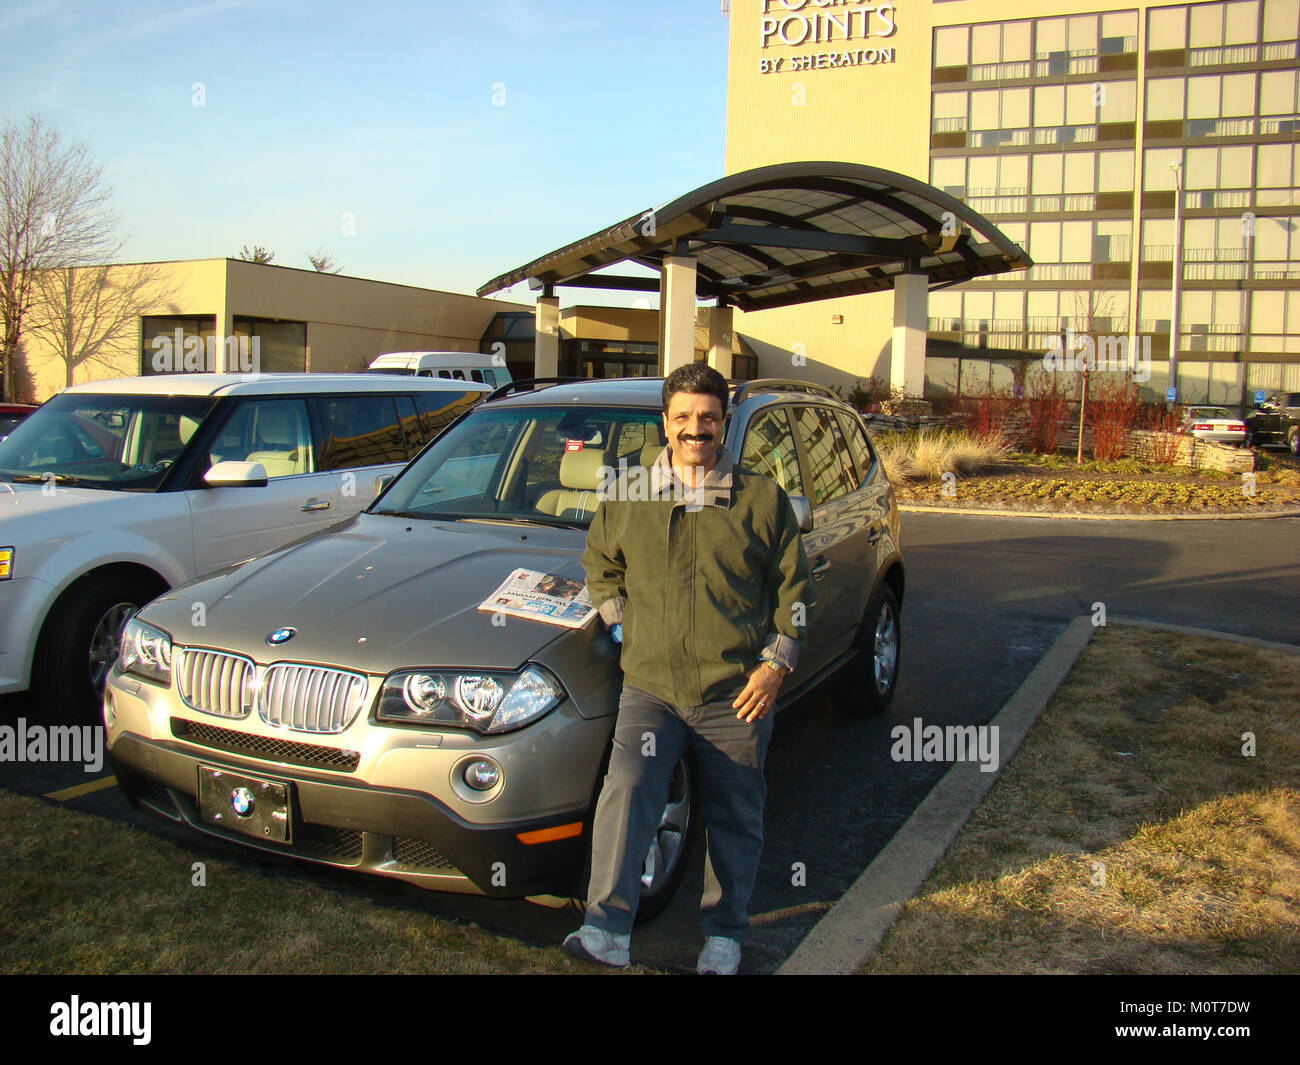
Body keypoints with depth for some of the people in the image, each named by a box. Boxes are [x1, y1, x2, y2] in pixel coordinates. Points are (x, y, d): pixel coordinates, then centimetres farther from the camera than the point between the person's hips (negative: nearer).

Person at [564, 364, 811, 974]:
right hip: (650, 686, 1)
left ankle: (724, 937, 27)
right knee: (626, 791, -20)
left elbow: (793, 585, 6)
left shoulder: (762, 498, 3)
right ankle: (607, 932, -17)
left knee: (735, 820, 9)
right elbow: (598, 564, 22)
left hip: (736, 693, 0)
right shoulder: (627, 496, 7)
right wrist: (620, 623, 7)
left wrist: (776, 662, -3)